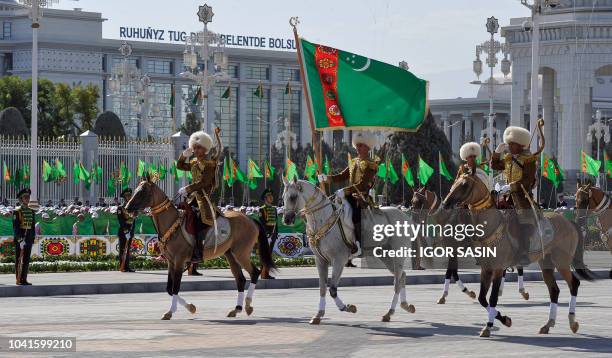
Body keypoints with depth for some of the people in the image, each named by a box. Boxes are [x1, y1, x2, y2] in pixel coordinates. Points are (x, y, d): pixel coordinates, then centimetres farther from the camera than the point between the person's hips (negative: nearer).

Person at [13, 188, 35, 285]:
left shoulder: (31, 212, 13)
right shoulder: (17, 211, -7)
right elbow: (15, 227, -13)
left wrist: (33, 239, 10)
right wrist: (20, 239, -19)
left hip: (29, 239, 6)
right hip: (19, 238, -6)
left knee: (26, 260, 6)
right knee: (19, 260, -2)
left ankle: (24, 279, 10)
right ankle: (18, 280, -1)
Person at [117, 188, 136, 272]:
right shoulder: (120, 208, -3)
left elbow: (133, 221, 15)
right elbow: (120, 220, -11)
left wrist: (132, 230, 5)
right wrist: (126, 230, -18)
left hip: (130, 232, 6)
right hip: (123, 232, -6)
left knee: (128, 250, 8)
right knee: (122, 250, -6)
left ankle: (127, 266, 10)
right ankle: (122, 267, -7)